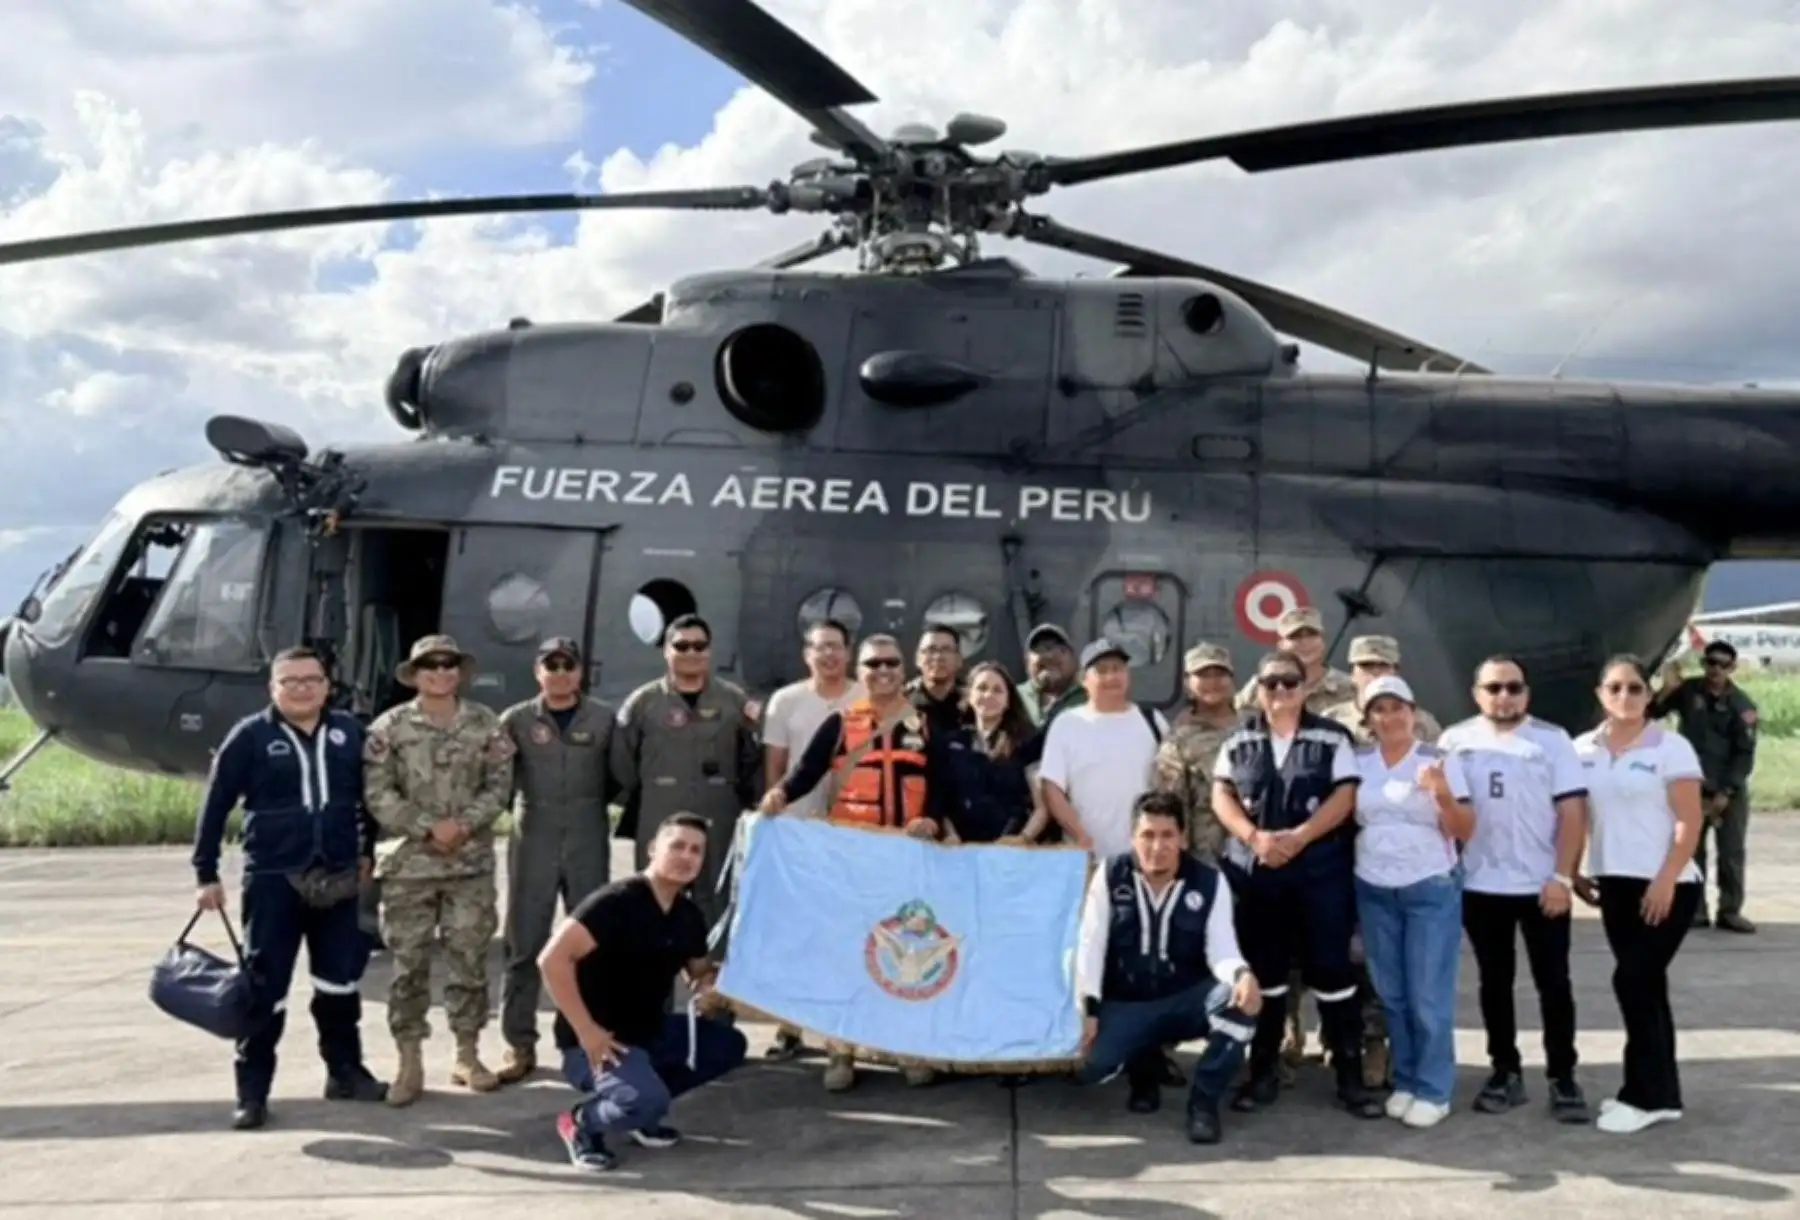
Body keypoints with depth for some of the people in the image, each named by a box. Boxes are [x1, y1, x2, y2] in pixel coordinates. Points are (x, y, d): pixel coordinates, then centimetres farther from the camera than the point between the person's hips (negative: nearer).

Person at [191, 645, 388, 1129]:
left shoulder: (348, 731, 3)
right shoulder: (251, 735, -6)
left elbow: (367, 797, 13)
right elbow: (216, 806, -3)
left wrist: (368, 853, 14)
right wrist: (206, 873, -4)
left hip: (338, 878, 3)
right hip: (273, 879, -3)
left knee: (341, 979, 12)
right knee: (265, 986, 2)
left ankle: (345, 1071, 26)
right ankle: (252, 1090, 12)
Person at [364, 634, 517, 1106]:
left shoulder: (485, 723, 5)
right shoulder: (389, 727, 0)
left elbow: (499, 785, 1)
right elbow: (377, 793, -6)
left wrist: (464, 823, -14)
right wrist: (426, 829, -13)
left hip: (472, 862, 1)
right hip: (409, 862, -1)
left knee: (469, 959, 7)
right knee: (409, 963, 3)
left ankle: (467, 1055, 19)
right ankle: (410, 1063, 12)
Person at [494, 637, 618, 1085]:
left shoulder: (604, 718, 5)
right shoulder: (516, 720, 4)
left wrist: (592, 806, -4)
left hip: (589, 842, 1)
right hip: (533, 841, 0)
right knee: (524, 945, 3)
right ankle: (520, 1046, 11)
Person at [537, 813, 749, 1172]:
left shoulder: (690, 915, 4)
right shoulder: (617, 900, -20)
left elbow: (701, 970, 21)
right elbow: (552, 959, -28)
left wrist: (708, 986, -5)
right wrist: (586, 1032, -26)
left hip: (650, 1030, 8)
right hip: (598, 1040, -8)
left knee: (728, 1045, 2)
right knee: (647, 1100, -32)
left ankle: (640, 1109, 10)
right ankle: (582, 1121, 1)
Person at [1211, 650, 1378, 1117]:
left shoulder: (1332, 738, 2)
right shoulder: (1239, 741, 8)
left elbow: (1345, 797, -5)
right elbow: (1221, 796, 4)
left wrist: (1297, 837, -16)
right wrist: (1255, 837, -13)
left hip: (1320, 870, -2)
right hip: (1254, 870, 2)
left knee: (1331, 968, -1)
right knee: (1263, 970, 8)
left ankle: (1349, 1074, 8)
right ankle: (1262, 1072, 18)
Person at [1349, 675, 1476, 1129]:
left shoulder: (1438, 761, -3)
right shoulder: (1357, 761, 4)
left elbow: (1464, 832, -6)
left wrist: (1443, 794, -22)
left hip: (1432, 889, -3)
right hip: (1374, 891, 3)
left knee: (1429, 995, -2)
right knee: (1391, 994, 8)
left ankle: (1433, 1090, 7)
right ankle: (1404, 1081, 20)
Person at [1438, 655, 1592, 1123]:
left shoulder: (1551, 739, -1)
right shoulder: (1455, 741, 3)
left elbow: (1573, 811, -5)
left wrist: (1562, 877, -12)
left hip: (1542, 885, -1)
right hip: (1480, 886, 2)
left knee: (1553, 983, 4)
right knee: (1495, 982, 10)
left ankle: (1563, 1077, 14)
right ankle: (1505, 1072, 21)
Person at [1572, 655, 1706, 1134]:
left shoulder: (1671, 748, -7)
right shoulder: (1583, 750, 6)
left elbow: (1689, 823, -11)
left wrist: (1665, 881, -17)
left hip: (1666, 886, -5)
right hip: (1615, 884, 5)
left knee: (1633, 981, -8)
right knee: (1645, 985, 11)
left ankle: (1646, 1094, 4)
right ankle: (1660, 1092, 20)